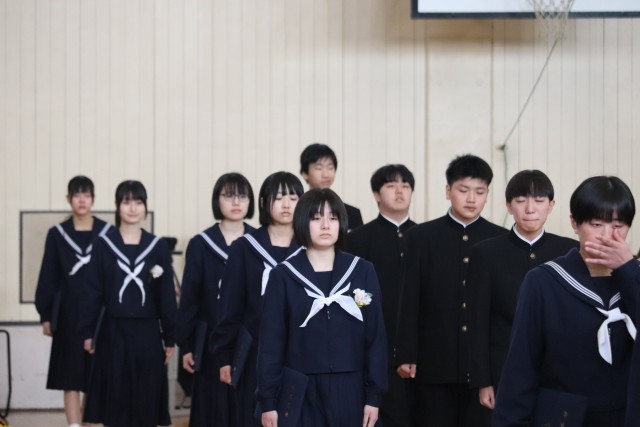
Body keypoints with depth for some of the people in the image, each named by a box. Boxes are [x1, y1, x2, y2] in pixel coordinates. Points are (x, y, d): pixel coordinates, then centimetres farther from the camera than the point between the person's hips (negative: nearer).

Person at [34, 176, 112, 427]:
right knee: (71, 378, -2)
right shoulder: (57, 234, 4)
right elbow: (48, 278, 6)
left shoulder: (108, 233, 1)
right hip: (69, 314, 0)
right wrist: (45, 315, 2)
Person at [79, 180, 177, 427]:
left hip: (147, 332, 0)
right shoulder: (103, 245, 2)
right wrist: (88, 332, -1)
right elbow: (93, 292, 2)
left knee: (146, 400, 4)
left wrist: (170, 337, 2)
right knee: (114, 399, 3)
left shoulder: (158, 247, 3)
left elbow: (166, 295, 3)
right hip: (113, 331, 0)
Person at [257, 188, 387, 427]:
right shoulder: (283, 276, 0)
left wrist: (374, 396, -1)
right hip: (299, 393, -1)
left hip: (348, 392, 1)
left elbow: (376, 336, 3)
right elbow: (271, 342, 0)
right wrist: (267, 401, -3)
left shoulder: (363, 271, 3)